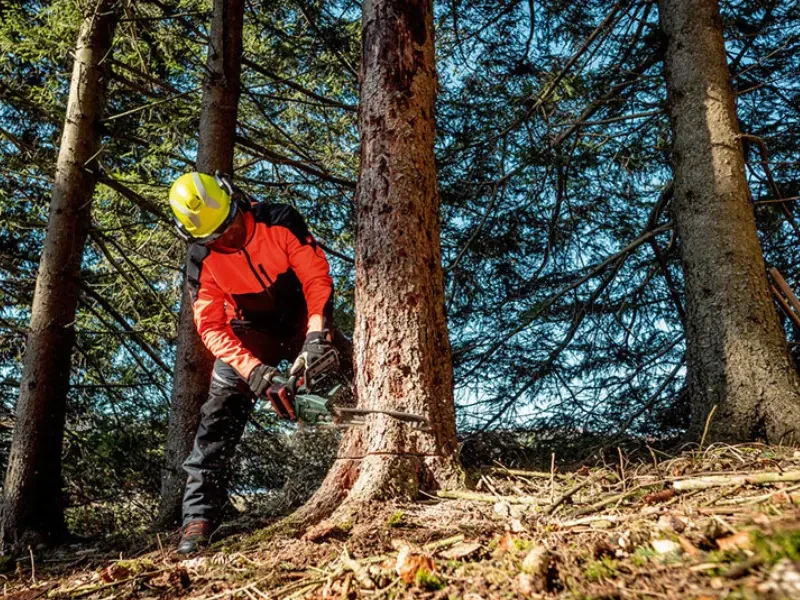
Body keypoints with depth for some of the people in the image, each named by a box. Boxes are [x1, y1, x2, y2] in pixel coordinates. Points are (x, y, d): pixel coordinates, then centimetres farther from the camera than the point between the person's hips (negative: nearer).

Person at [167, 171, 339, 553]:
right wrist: (252, 369, -33)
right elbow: (211, 327, -19)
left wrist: (317, 333, -34)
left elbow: (317, 276, -21)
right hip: (250, 330, 1)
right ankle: (198, 517, -8)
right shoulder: (202, 260, -17)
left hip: (301, 320, 0)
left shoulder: (281, 222, -22)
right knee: (219, 414, -11)